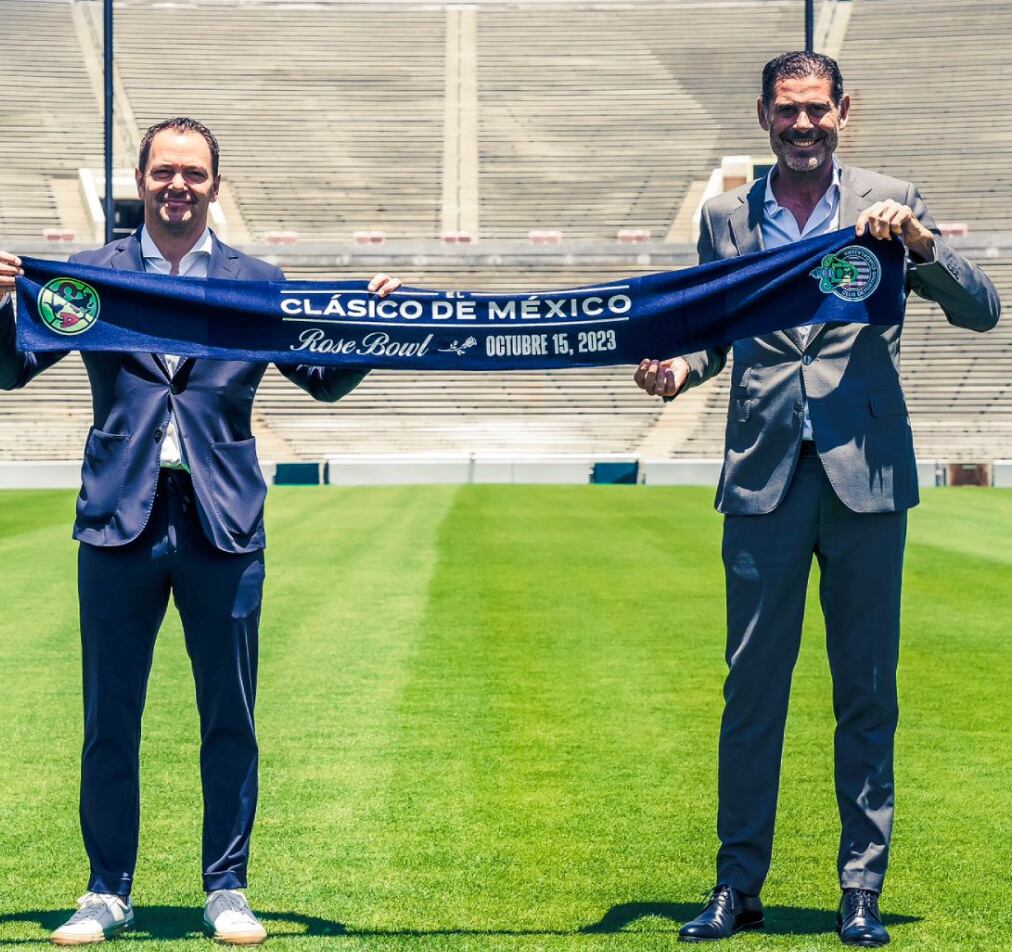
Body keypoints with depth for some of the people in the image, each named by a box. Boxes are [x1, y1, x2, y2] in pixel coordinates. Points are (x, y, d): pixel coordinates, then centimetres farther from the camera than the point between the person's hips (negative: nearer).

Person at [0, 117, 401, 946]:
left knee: (230, 720, 5)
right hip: (120, 521, 0)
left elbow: (325, 381, 12)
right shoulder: (92, 275, 8)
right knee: (109, 720, 5)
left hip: (223, 526, 0)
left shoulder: (257, 282, 10)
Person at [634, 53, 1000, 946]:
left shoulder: (888, 203, 5)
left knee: (867, 691, 4)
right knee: (752, 688, 3)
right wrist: (679, 367, -6)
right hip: (765, 474, 1)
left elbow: (981, 311, 1)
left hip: (866, 473, -1)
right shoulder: (726, 218, 11)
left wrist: (921, 244, -16)